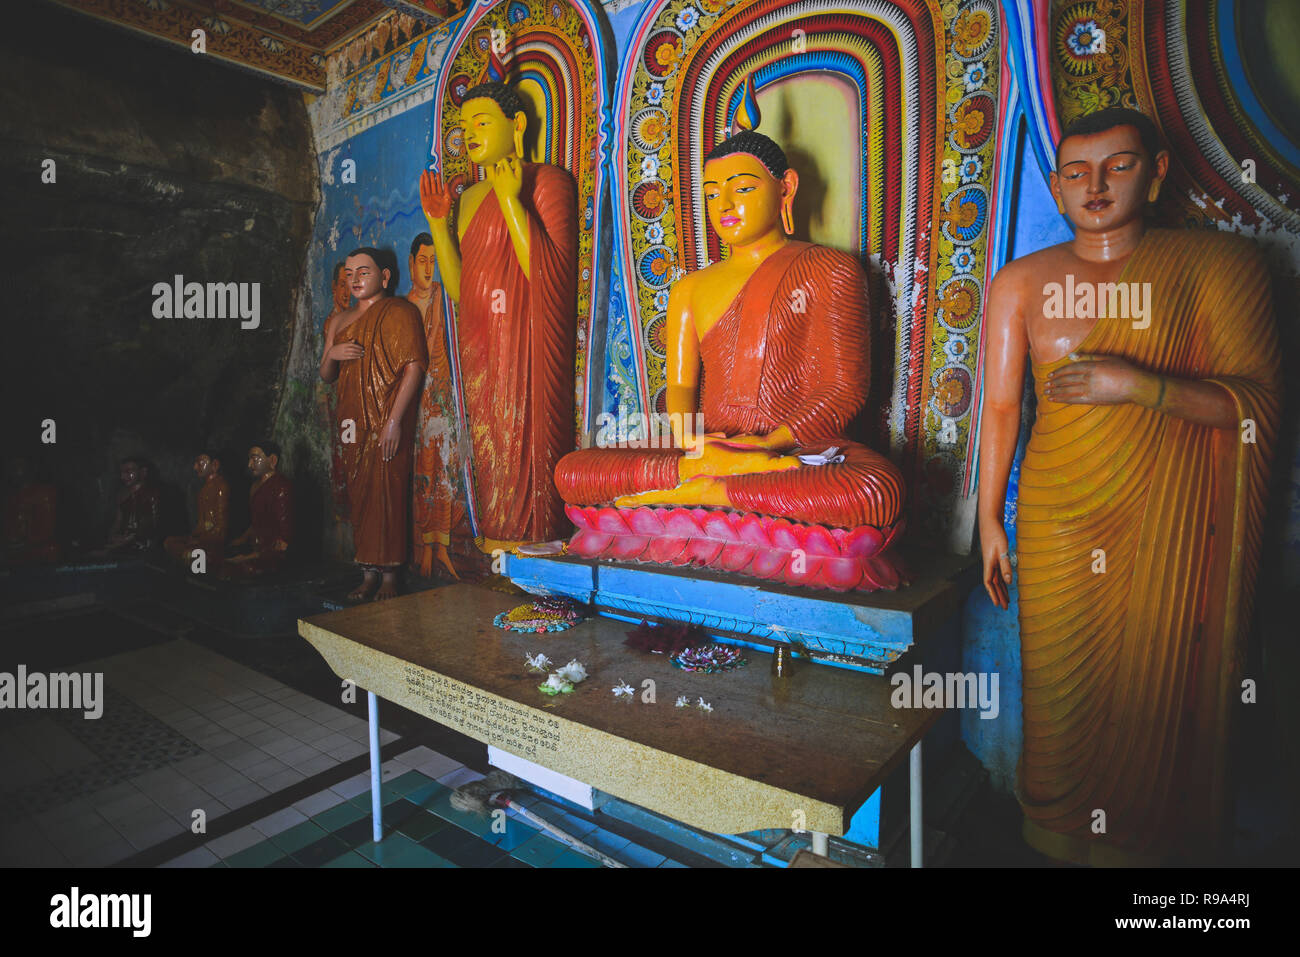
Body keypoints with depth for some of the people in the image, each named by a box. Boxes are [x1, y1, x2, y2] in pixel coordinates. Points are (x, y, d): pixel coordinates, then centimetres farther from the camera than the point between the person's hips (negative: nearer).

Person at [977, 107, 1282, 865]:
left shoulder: (1215, 262, 0)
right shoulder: (1022, 282, 4)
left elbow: (1259, 403, -4)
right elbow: (1001, 407, 3)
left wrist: (1142, 385, -19)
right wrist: (990, 520, 2)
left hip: (1173, 522, -1)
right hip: (1060, 518, 1)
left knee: (1153, 695, 9)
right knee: (1062, 695, 8)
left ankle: (1142, 840, 35)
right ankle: (1062, 837, 32)